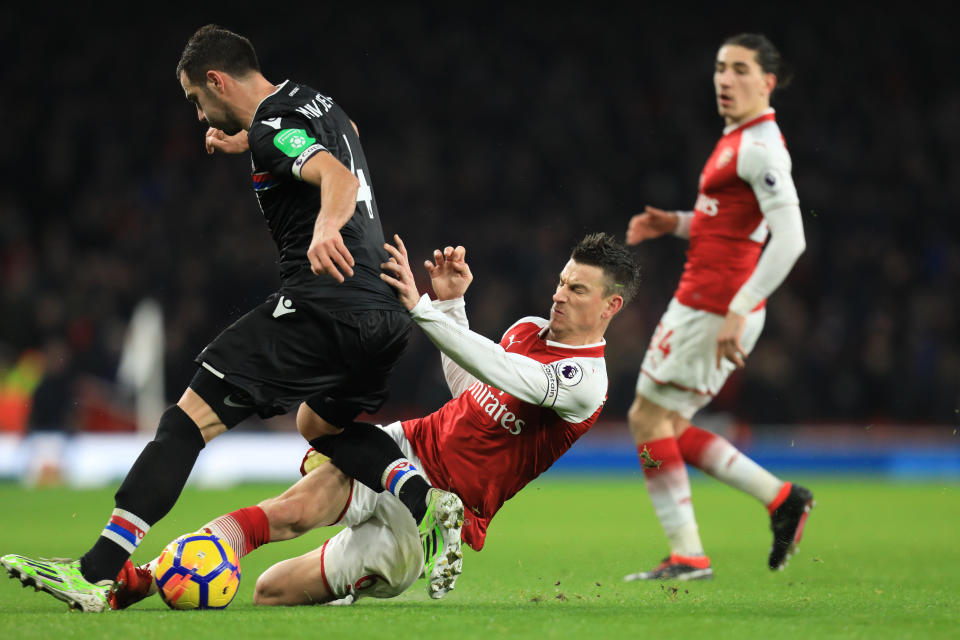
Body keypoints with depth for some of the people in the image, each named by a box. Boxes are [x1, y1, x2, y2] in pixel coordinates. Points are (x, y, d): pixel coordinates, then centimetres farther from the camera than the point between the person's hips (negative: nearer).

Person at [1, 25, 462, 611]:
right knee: (321, 422, 33)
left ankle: (95, 574, -15)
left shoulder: (274, 131, -8)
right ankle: (427, 498, 8)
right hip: (387, 314, 9)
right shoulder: (318, 104, 19)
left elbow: (339, 177, -28)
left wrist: (326, 227, -48)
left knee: (189, 420, -8)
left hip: (320, 309, -9)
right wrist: (249, 140, 39)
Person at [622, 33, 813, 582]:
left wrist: (737, 311, -26)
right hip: (705, 304, 10)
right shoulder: (738, 139, 15)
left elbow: (789, 238, -25)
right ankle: (781, 497, 14)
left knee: (648, 418, -2)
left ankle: (688, 555, 3)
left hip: (713, 307, -10)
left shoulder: (760, 146, -16)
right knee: (668, 430, 12)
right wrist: (673, 223, 11)